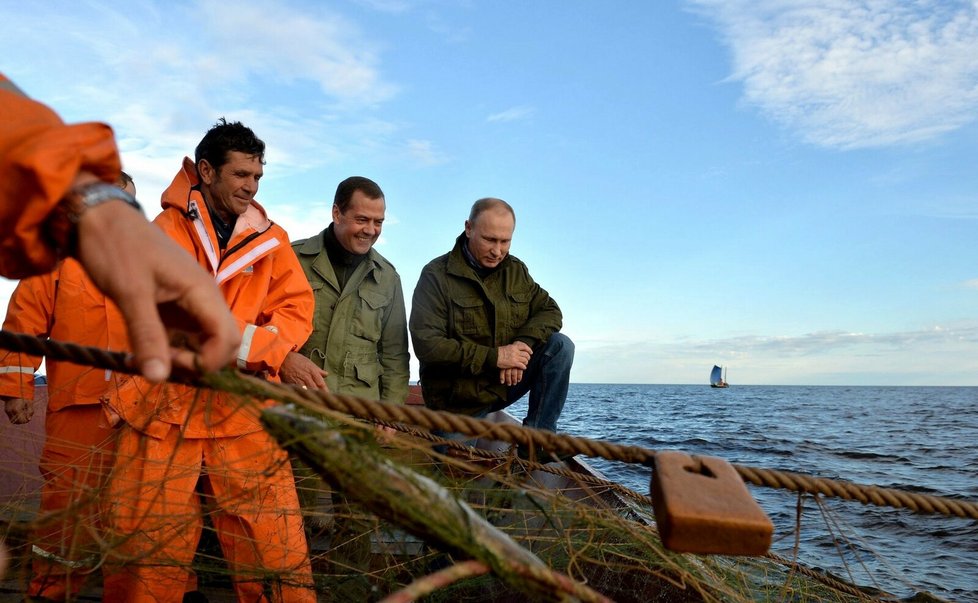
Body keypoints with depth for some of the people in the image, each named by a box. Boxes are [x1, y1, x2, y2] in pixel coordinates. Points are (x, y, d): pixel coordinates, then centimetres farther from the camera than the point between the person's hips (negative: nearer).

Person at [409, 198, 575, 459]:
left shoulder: (516, 270, 4)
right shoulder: (437, 275, -14)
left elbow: (549, 311, 1)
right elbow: (426, 344, -22)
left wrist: (523, 343, -21)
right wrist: (494, 357, -26)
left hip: (506, 380, 5)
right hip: (459, 398, -4)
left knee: (560, 345, -13)